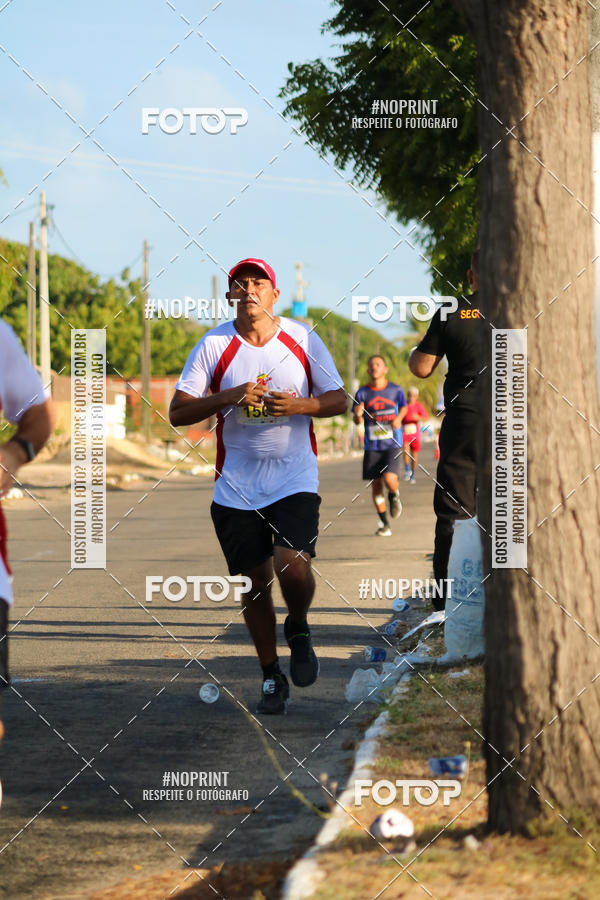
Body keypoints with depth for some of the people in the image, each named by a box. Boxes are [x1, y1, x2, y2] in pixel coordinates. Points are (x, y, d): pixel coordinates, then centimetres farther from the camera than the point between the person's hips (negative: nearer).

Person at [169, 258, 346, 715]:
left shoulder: (302, 339, 0)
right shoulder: (214, 345, -1)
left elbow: (339, 400, 5)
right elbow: (178, 411, -4)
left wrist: (300, 405, -15)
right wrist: (230, 397, -18)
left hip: (295, 478, -1)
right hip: (237, 485, 1)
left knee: (292, 565, -20)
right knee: (254, 582, 5)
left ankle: (298, 628, 13)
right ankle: (271, 677, 23)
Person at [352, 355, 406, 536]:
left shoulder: (396, 390, -1)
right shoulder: (362, 393, -1)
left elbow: (403, 406, 18)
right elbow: (357, 421, 3)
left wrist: (398, 418, -3)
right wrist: (358, 415, -21)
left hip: (392, 444, -2)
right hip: (372, 446, 2)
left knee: (389, 479, -20)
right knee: (375, 485, 3)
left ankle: (394, 496, 17)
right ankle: (384, 523, 19)